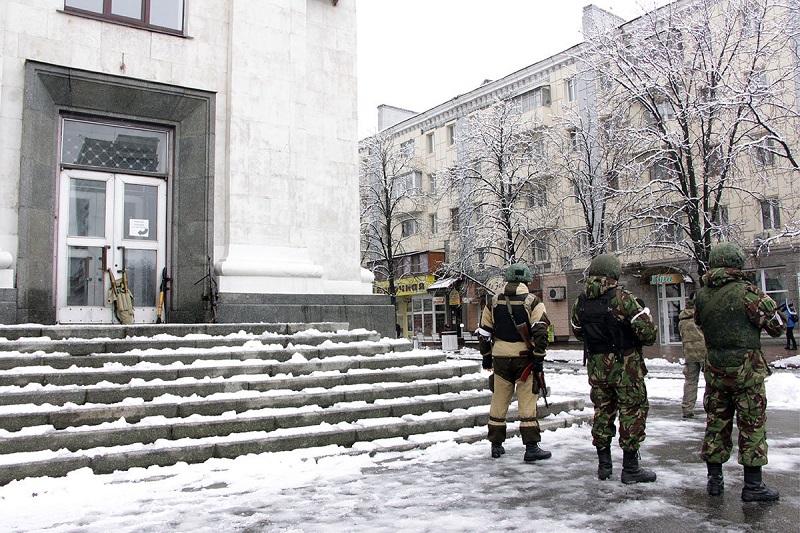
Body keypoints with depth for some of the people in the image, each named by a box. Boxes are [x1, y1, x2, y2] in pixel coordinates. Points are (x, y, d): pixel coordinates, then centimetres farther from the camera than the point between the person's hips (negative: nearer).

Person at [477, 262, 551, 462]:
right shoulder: (532, 302, -4)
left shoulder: (494, 302, 7)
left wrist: (486, 356, 19)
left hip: (500, 358, 3)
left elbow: (484, 332, 10)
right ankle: (531, 447, 2)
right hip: (524, 357, -3)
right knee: (527, 402, 1)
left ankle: (496, 445, 19)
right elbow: (540, 331, -14)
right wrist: (539, 356, -11)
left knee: (499, 401, 12)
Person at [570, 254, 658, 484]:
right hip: (625, 365, -5)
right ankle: (630, 467, 9)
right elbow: (648, 333, -15)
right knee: (633, 411, 5)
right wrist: (644, 313, 4)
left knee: (602, 411, 15)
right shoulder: (622, 298, -15)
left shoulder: (580, 302, 3)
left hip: (596, 366, 5)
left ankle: (604, 464, 22)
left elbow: (578, 332, 17)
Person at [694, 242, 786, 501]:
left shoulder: (701, 295, 1)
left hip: (715, 368, 5)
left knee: (716, 421, 12)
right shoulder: (746, 291, -13)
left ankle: (714, 479, 19)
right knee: (752, 424, 4)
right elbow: (777, 325, -6)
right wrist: (768, 303, 12)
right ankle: (753, 485, 8)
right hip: (746, 368, -4)